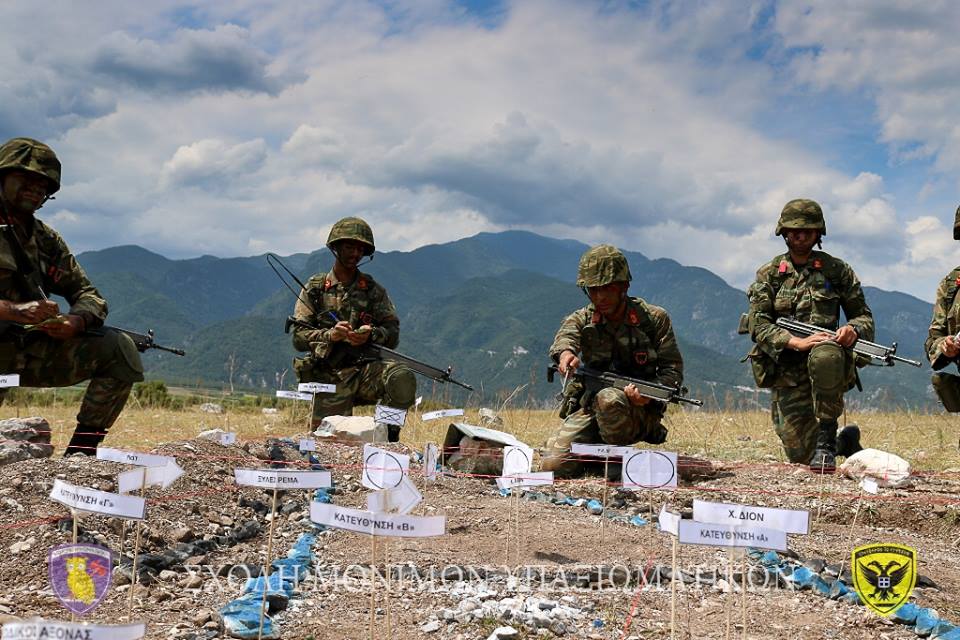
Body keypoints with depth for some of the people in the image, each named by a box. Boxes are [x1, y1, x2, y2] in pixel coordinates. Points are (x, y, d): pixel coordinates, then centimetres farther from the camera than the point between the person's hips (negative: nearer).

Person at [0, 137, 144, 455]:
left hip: (30, 352, 6)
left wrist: (76, 321, -12)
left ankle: (79, 453, -10)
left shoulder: (46, 239, 16)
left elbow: (88, 294, 14)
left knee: (120, 350, -10)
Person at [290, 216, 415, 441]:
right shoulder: (315, 289, 7)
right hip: (330, 377, 0)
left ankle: (387, 435, -10)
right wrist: (330, 335, -19)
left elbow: (393, 334, 3)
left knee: (402, 378, -31)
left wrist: (371, 334, -19)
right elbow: (299, 337, 0)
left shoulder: (373, 290, 11)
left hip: (367, 371, 1)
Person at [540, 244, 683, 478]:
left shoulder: (654, 319, -1)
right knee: (554, 466, -17)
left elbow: (673, 369, -2)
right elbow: (566, 334, -20)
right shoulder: (582, 319, 4)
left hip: (637, 409, -2)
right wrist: (566, 352, -46)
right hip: (588, 410, 3)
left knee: (608, 398, -37)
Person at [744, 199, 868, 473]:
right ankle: (844, 442, 31)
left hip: (829, 368, -1)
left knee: (824, 356, -40)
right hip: (786, 374, 1)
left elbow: (864, 316, 10)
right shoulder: (769, 274, 7)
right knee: (800, 455, -4)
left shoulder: (837, 270, 7)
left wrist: (853, 330, -15)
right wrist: (797, 342, -20)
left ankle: (827, 437, -23)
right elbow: (757, 325, -4)